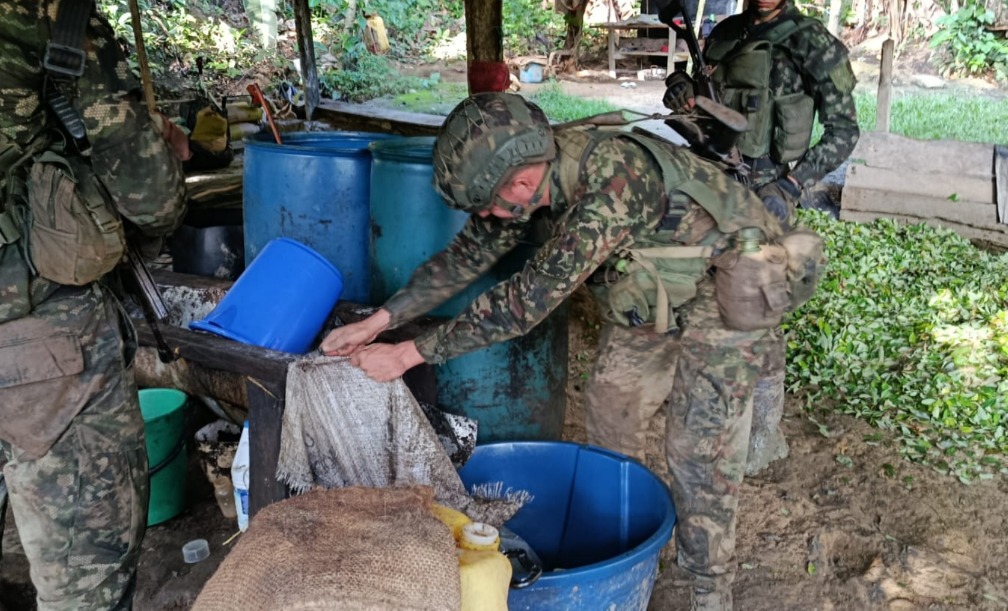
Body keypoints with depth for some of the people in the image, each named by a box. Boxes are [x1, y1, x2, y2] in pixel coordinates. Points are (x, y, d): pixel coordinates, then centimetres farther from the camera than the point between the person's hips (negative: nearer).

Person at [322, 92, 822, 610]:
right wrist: (377, 321, -10)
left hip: (724, 289, -8)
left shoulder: (612, 185, -40)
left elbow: (528, 300, -37)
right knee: (607, 413, 11)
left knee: (698, 449, -7)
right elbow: (466, 256, -3)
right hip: (651, 292, 8)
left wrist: (409, 354, -32)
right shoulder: (527, 174, -14)